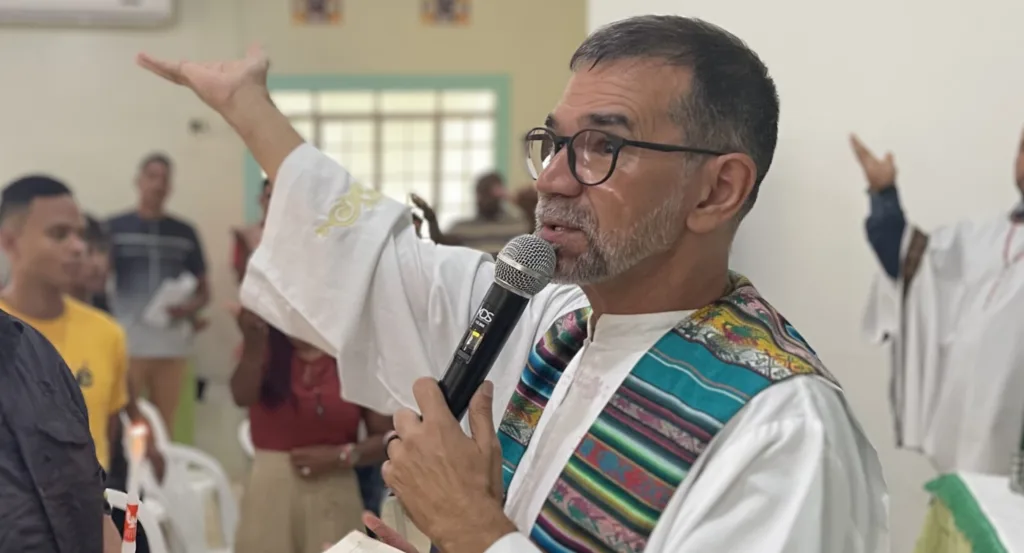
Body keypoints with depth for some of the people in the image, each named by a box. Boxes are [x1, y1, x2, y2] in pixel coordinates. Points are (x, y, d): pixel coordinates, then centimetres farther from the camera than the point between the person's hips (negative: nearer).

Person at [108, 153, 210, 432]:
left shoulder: (185, 232, 11)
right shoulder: (114, 228, 4)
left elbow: (204, 290, 13)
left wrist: (190, 308, -8)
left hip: (172, 343, 3)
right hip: (127, 342, -3)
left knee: (165, 425, 8)